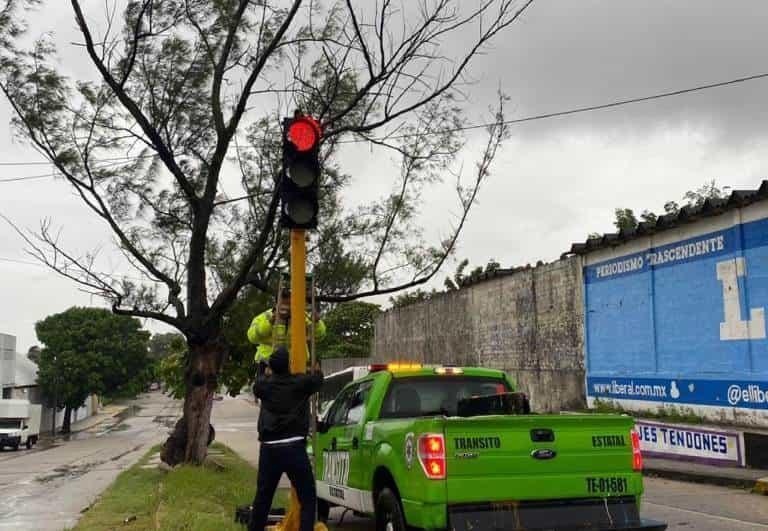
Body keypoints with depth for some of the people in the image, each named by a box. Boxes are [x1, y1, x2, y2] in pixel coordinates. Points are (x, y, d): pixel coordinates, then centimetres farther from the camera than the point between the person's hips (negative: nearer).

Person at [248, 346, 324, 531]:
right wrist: (316, 370, 41)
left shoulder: (263, 384, 5)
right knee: (307, 498, 3)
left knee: (262, 497, 17)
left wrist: (267, 371, 47)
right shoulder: (300, 382, -2)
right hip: (294, 447, -4)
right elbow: (317, 380, 19)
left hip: (269, 449, 4)